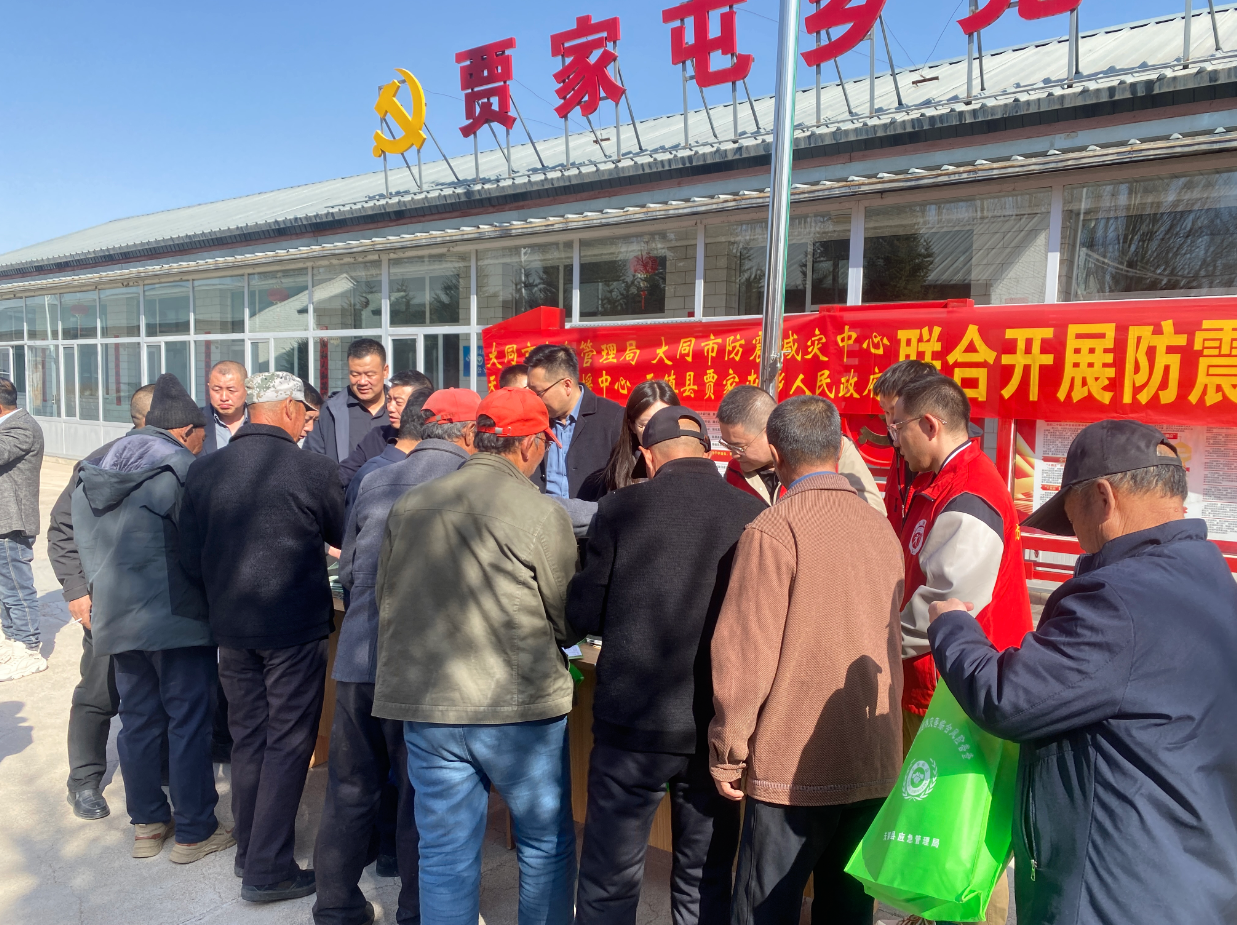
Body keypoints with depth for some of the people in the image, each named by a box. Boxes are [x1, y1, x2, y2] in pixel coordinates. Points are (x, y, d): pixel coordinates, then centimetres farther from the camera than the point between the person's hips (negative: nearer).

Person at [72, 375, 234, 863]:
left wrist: (102, 592, 18)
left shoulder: (93, 474, 12)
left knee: (138, 720, 16)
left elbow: (86, 544, 14)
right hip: (177, 619, -7)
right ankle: (194, 832, 11)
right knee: (190, 722, 3)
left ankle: (147, 824, 27)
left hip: (115, 617, 8)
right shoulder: (180, 470, -13)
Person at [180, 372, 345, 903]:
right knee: (288, 744, 6)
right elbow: (345, 538, 2)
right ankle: (267, 871, 11)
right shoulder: (313, 470, -14)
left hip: (231, 626, 5)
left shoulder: (203, 471, -1)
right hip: (295, 626, -5)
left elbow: (190, 559, 4)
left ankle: (249, 852, 32)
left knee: (248, 738, 19)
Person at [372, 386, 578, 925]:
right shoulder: (543, 515, -12)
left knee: (445, 856, 16)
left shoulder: (409, 506, 2)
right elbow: (568, 623, -5)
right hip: (520, 708, -4)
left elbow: (385, 601, 10)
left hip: (425, 706, 4)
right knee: (548, 844, 17)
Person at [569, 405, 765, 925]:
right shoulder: (754, 514, -5)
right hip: (716, 729, 2)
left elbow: (584, 614, -5)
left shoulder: (621, 509, -9)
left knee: (609, 883, 15)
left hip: (632, 725, -1)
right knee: (705, 883, 19)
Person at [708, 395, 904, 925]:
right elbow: (888, 636, 13)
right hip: (875, 762, 6)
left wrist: (726, 752, -6)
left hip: (794, 764, -6)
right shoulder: (882, 528, 4)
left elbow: (744, 653, -16)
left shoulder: (773, 531, -15)